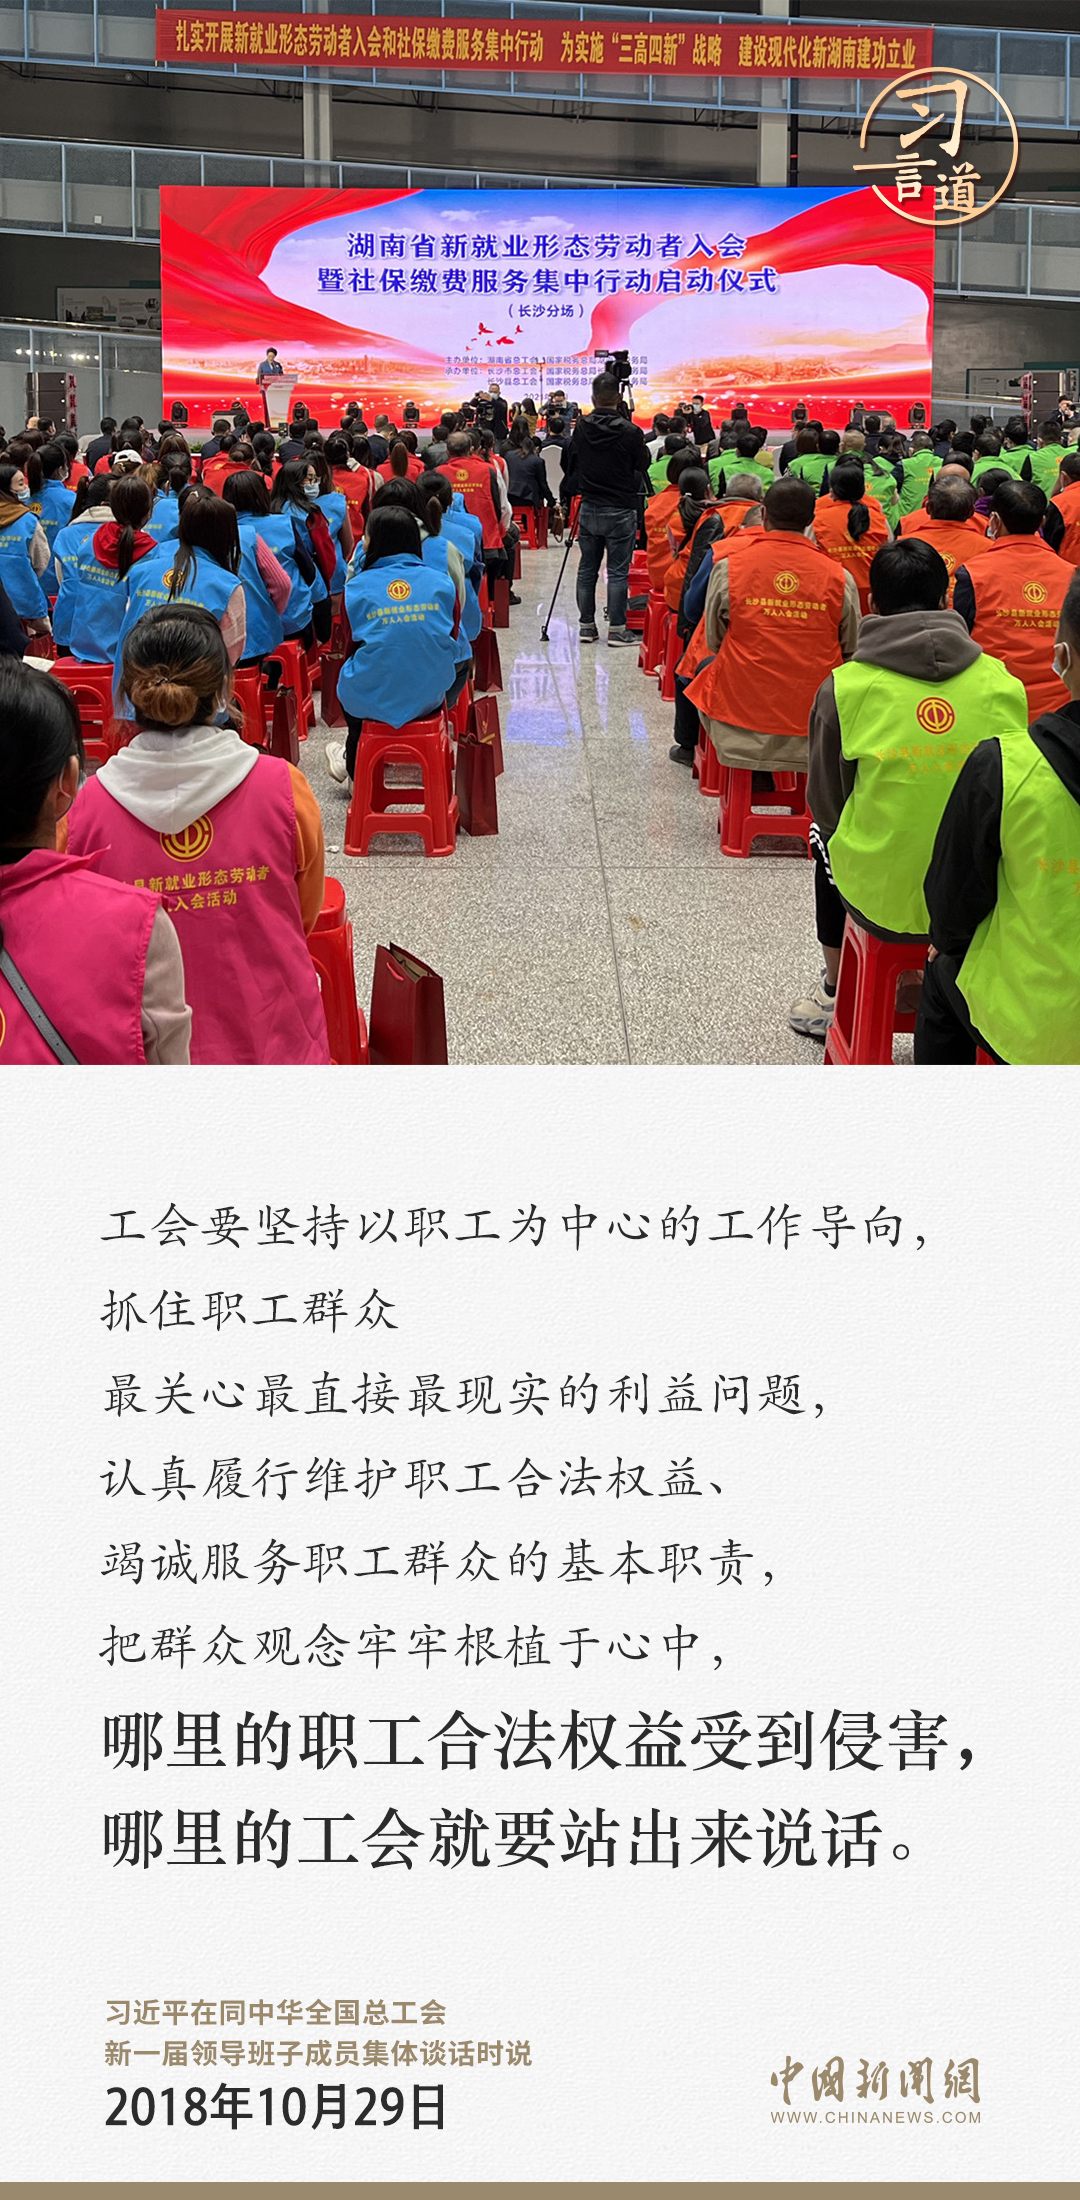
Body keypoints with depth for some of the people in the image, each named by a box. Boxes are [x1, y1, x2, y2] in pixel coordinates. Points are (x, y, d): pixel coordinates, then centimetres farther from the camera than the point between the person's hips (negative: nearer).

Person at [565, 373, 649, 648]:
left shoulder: (581, 429, 1)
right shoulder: (630, 432, -12)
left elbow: (571, 467, 9)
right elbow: (642, 467, -1)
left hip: (588, 509, 4)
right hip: (621, 511, -4)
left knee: (587, 569, 12)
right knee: (618, 571, -1)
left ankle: (586, 625, 16)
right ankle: (617, 629, 0)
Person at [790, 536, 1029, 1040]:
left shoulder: (844, 687, -10)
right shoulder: (1003, 683, -5)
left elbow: (825, 804, 2)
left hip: (878, 900, -1)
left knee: (827, 832, 33)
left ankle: (834, 992, 45)